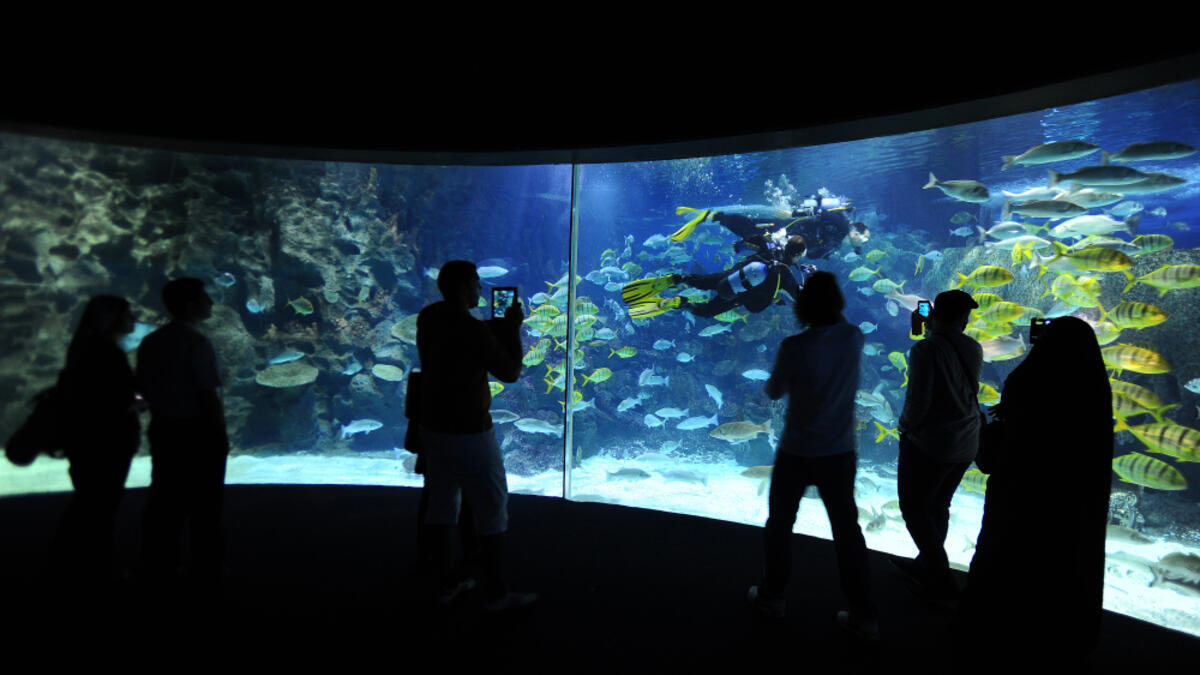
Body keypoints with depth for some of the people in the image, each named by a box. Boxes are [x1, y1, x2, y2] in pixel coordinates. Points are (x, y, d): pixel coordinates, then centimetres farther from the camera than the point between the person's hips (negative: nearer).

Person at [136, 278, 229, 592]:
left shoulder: (151, 342, 5)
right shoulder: (197, 343, -16)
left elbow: (142, 387, 11)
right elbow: (209, 396, -18)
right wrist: (221, 435, -11)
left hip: (163, 431, 7)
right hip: (198, 433, -7)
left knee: (164, 500, 15)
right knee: (203, 504, 3)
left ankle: (158, 570, 25)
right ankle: (205, 575, 11)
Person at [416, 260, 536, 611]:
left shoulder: (428, 316, 1)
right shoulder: (475, 331, -23)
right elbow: (510, 373, -14)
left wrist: (495, 328, 10)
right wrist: (513, 328, -4)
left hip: (432, 425, 8)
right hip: (468, 432, -8)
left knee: (442, 501, 16)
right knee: (492, 507, 5)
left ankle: (447, 582, 28)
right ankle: (496, 592, 14)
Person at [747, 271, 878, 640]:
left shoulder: (795, 347, -20)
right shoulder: (854, 338, -9)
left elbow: (774, 392, -7)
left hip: (797, 453, -3)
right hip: (841, 453, 3)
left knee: (780, 522, 16)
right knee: (847, 529, 14)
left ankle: (772, 595, 31)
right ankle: (863, 614, 22)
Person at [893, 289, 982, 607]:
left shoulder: (926, 349, -19)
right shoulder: (974, 350, 1)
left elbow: (918, 399, -22)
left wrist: (907, 425, -2)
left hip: (928, 442, -7)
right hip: (965, 445, 7)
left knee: (914, 508, 6)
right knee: (938, 506, 20)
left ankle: (942, 585, 9)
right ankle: (926, 566, 35)